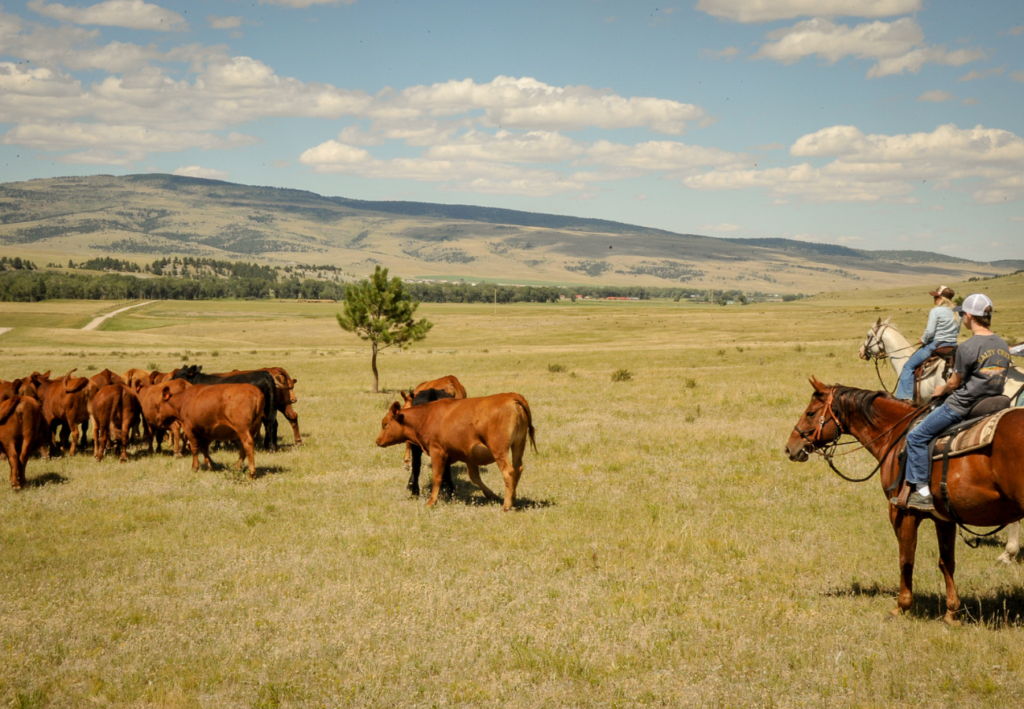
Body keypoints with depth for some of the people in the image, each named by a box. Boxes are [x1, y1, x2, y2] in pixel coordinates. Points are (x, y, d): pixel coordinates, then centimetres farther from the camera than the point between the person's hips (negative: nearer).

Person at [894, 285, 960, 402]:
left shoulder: (936, 311, -12)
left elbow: (929, 331, -17)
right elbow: (957, 331, 15)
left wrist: (923, 340, 0)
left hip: (936, 345, -7)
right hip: (953, 347, 7)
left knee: (909, 366, 1)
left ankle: (906, 396, -10)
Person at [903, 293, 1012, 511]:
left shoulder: (967, 348, -19)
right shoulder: (1003, 346, 5)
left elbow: (954, 383, -11)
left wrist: (942, 390, 12)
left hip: (962, 407, -9)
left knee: (917, 437, 0)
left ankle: (923, 491, -5)